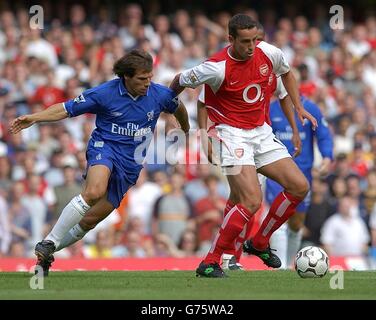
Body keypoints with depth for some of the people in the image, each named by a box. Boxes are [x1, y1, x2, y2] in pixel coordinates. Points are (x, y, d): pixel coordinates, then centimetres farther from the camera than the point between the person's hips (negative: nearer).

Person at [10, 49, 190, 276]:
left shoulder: (160, 95, -2)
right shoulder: (105, 93, -10)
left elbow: (179, 108, 21)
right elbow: (66, 109, -5)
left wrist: (187, 132, 39)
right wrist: (34, 118, -18)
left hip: (131, 163, 4)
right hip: (105, 146, -4)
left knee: (91, 219, -2)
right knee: (95, 191, -36)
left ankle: (46, 255, 16)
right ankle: (48, 243, -28)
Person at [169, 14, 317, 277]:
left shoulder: (269, 53, -6)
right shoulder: (217, 68, -22)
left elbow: (286, 73, 19)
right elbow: (180, 82, -4)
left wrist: (299, 108, 13)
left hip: (262, 132, 7)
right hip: (232, 134, -7)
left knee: (300, 187, 0)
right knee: (252, 201, -23)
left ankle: (259, 243, 18)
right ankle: (210, 263, -16)